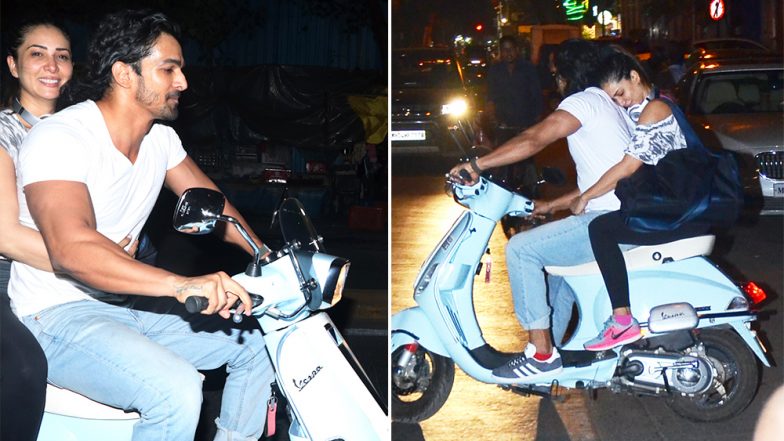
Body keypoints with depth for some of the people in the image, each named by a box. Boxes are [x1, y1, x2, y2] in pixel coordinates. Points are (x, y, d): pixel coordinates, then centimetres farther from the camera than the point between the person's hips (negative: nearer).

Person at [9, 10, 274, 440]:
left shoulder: (160, 138, 5)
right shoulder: (60, 138, -21)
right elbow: (71, 247, -36)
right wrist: (181, 284, -48)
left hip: (128, 307, 9)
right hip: (58, 317, -8)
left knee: (258, 339, 5)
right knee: (176, 391, -32)